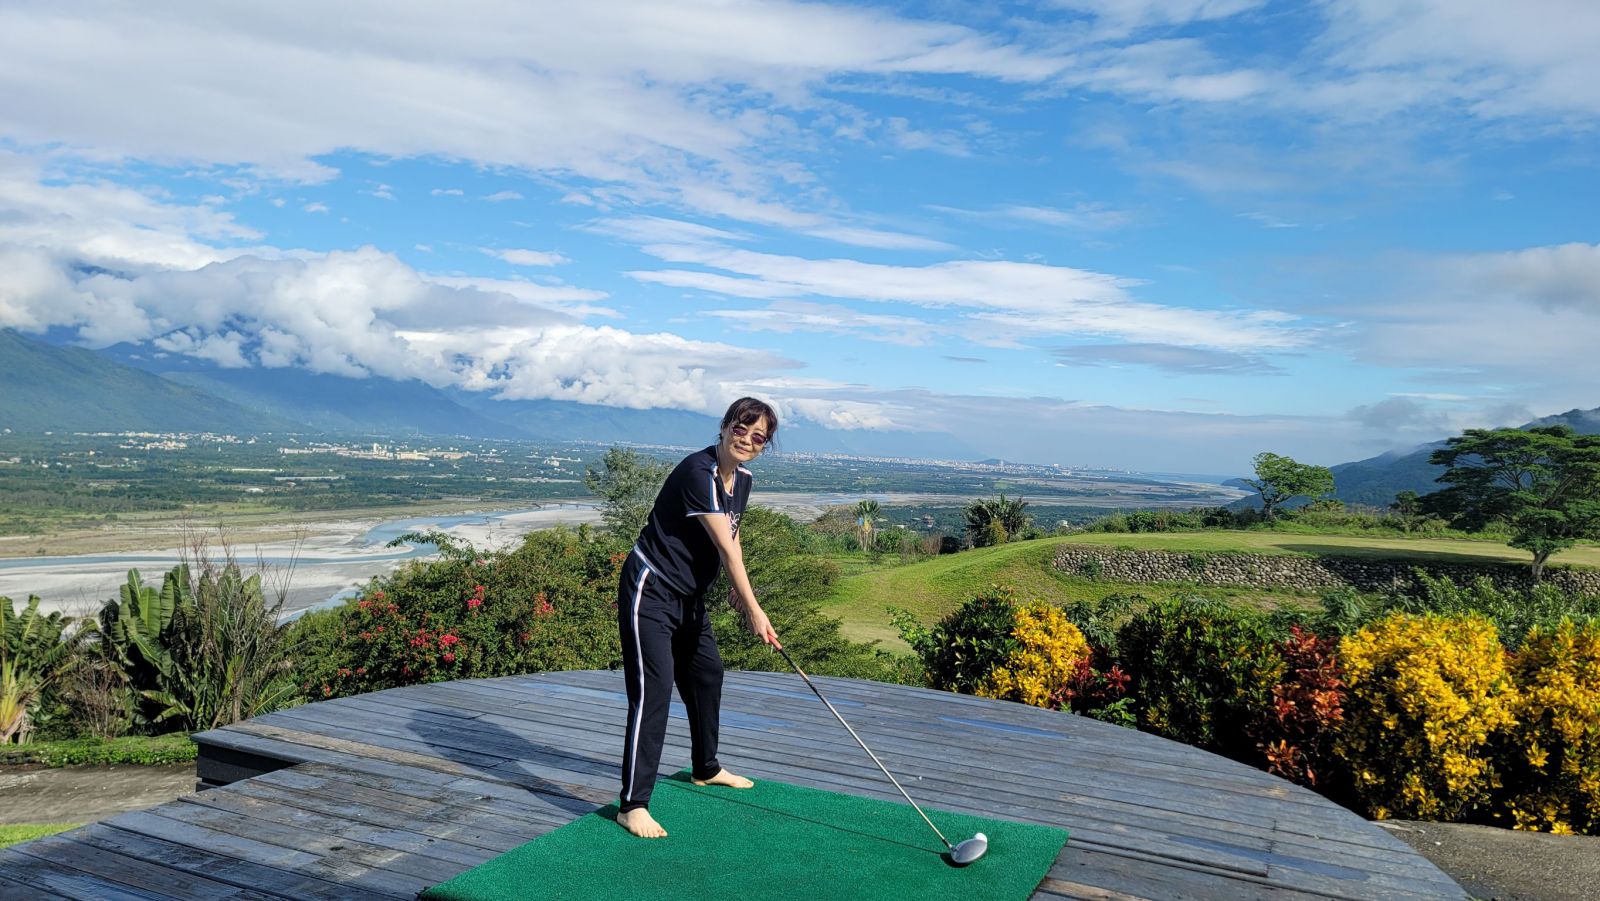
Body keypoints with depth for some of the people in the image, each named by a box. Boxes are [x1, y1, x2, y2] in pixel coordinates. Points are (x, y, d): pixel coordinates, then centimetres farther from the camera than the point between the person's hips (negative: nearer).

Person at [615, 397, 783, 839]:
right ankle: (633, 805, -10)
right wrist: (754, 611, -21)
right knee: (653, 689, -15)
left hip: (690, 596, 10)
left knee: (707, 674, 21)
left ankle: (706, 768, 43)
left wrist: (737, 587, 2)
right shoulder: (698, 472, -24)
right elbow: (725, 547, -24)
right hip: (650, 591, -10)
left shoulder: (743, 480, 4)